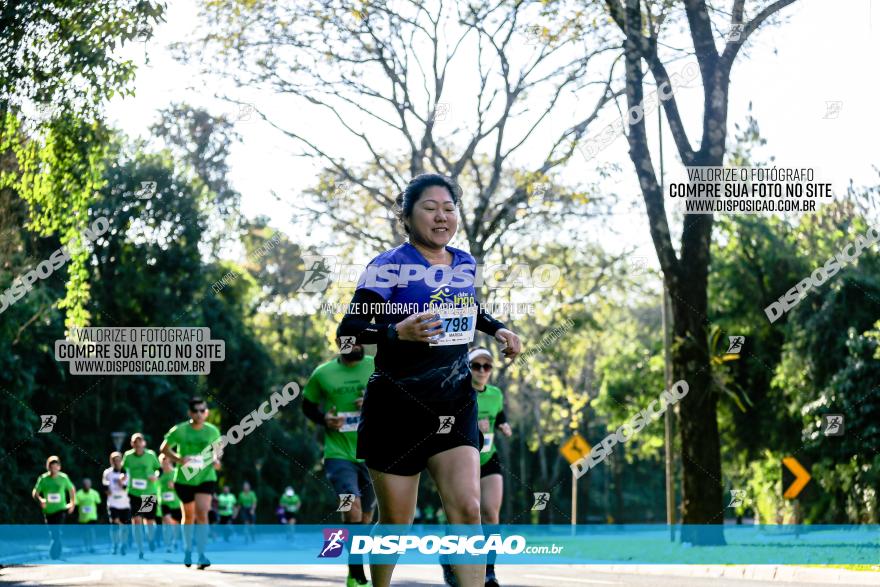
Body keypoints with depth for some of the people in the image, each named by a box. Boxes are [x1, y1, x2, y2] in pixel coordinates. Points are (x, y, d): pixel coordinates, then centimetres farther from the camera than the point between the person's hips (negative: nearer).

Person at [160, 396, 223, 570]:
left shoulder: (212, 431, -2)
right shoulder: (180, 430, -8)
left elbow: (217, 449, 16)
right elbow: (164, 448, 0)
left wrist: (216, 460, -5)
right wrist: (179, 459, -16)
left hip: (206, 478, 0)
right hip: (184, 479, 0)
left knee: (202, 513, -16)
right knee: (189, 515, 12)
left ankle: (201, 555, -16)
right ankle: (187, 550, 35)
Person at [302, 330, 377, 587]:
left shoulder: (377, 368, 0)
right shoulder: (322, 373, 1)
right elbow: (307, 405, 14)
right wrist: (324, 419, -7)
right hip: (339, 454, -2)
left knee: (365, 517, 12)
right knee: (353, 511, -19)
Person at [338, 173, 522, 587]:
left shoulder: (465, 263, 9)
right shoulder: (390, 266, -10)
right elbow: (348, 329, -17)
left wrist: (497, 329, 13)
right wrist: (398, 332, -33)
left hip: (455, 405, 4)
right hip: (397, 408, -4)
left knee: (467, 509, -12)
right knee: (395, 522, 4)